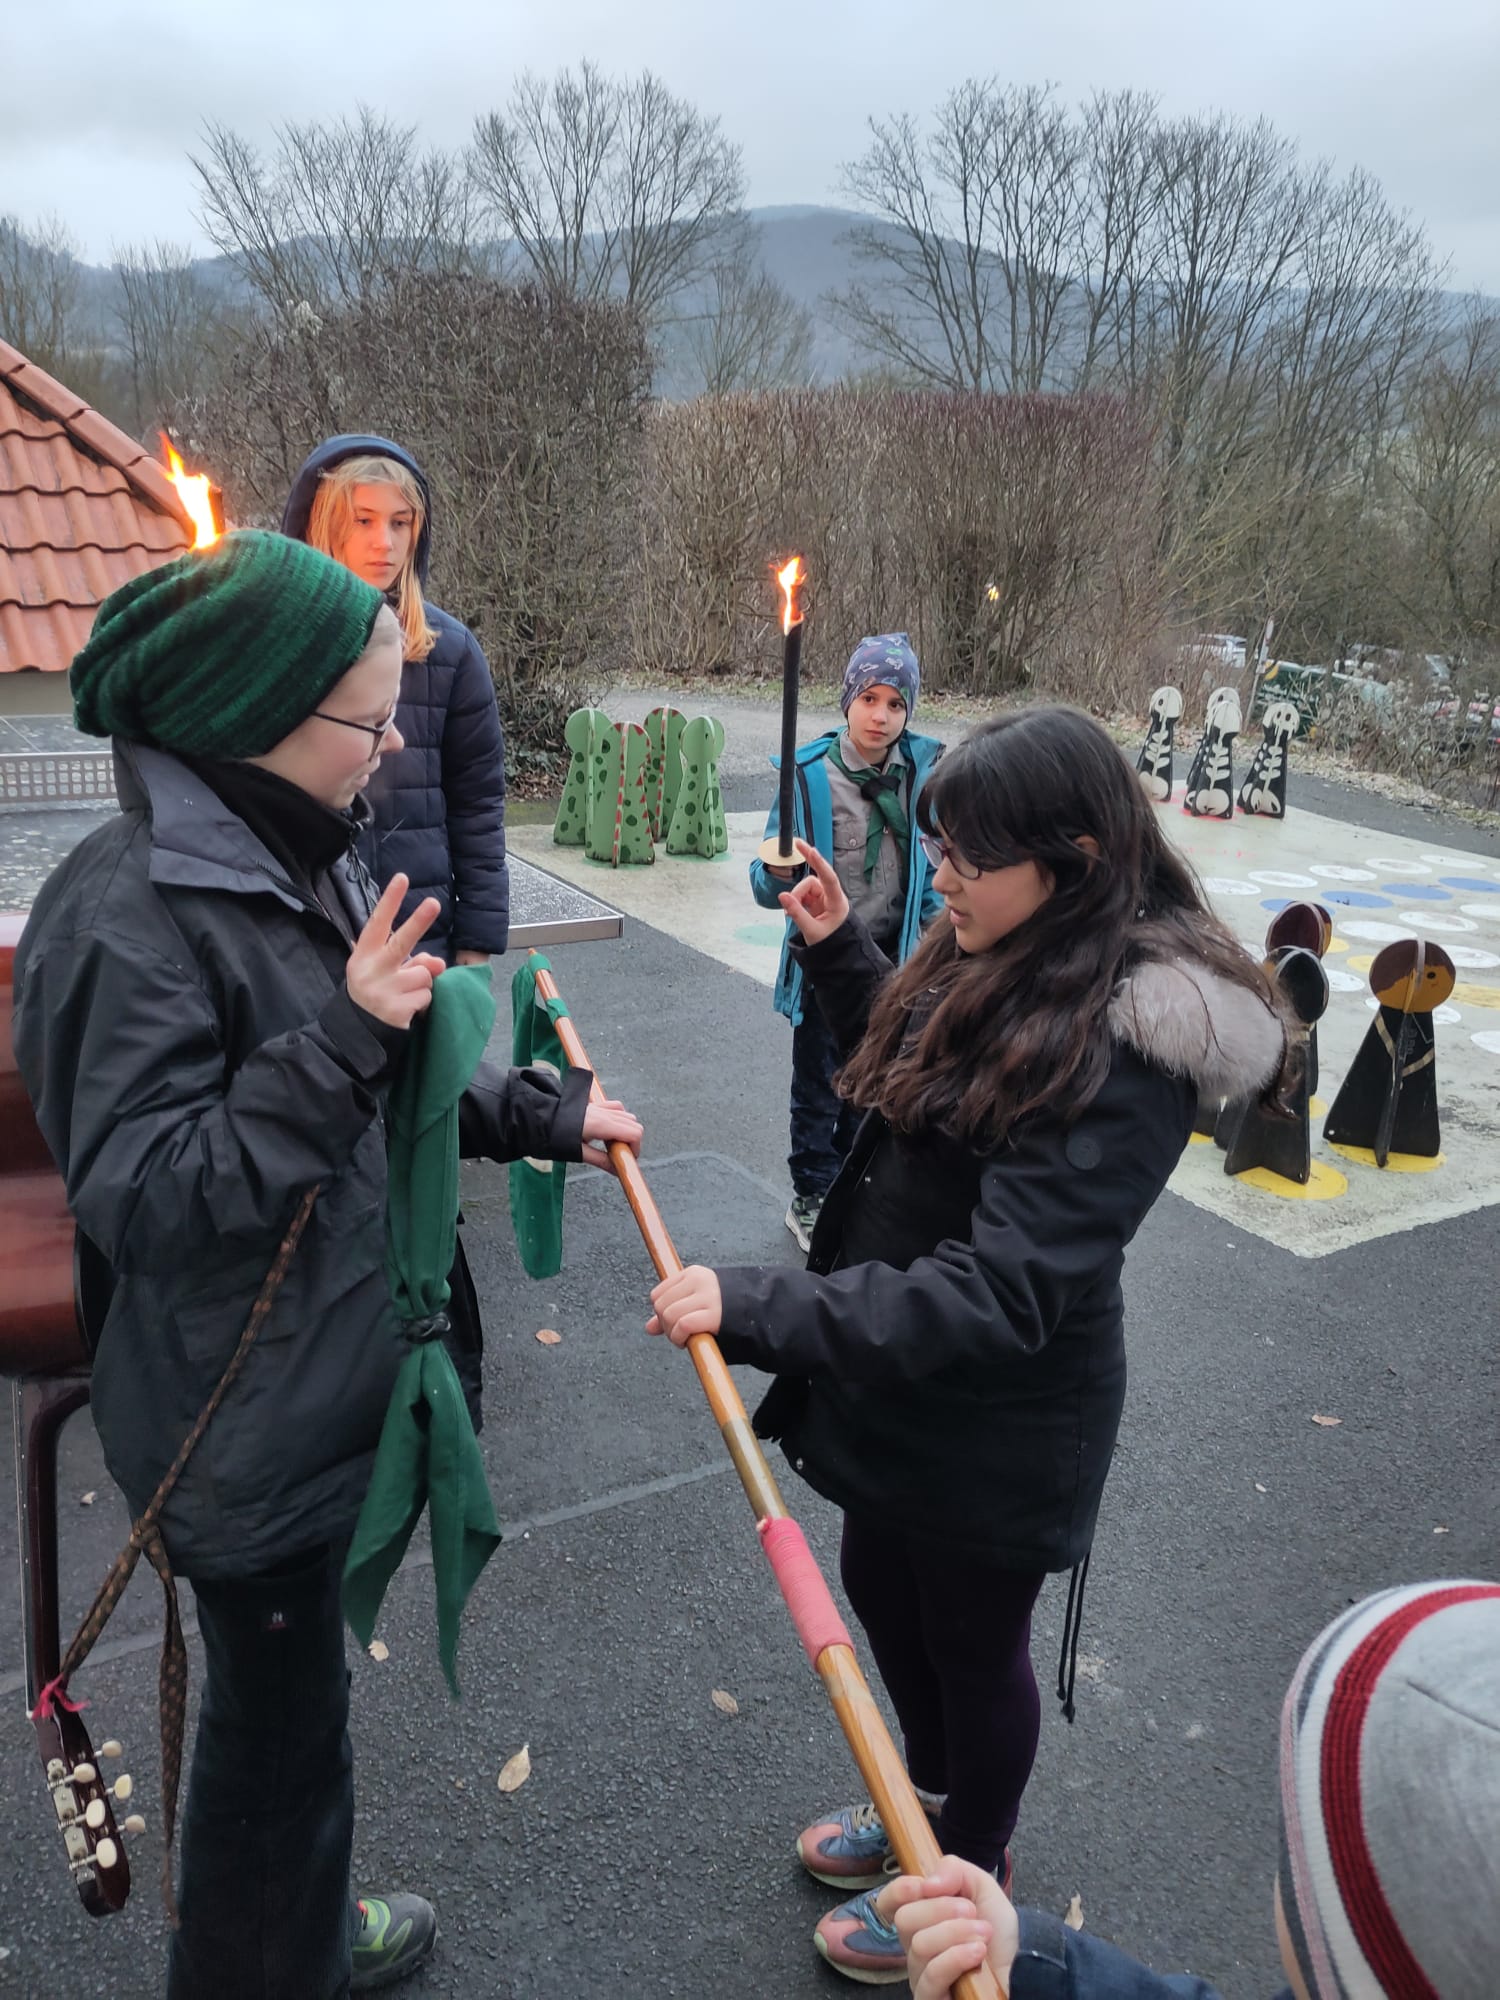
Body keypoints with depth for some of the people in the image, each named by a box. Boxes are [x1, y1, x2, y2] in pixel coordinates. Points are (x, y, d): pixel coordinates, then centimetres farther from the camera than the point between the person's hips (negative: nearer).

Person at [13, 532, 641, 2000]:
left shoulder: (301, 855, 3)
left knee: (288, 1684, 27)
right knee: (279, 1711, 14)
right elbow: (140, 1199, -28)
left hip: (324, 1371, 9)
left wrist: (540, 1117, 6)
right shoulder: (129, 916, -25)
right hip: (238, 1424, -8)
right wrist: (343, 1039, -32)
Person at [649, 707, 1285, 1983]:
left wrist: (759, 1312, -39)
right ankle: (931, 1794, 57)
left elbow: (998, 1293, -35)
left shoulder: (1121, 1048, -30)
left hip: (998, 1422, -8)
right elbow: (913, 1072, 16)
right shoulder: (1002, 965, -3)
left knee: (972, 1641, 17)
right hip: (900, 1373, 8)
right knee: (879, 1586, 27)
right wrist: (838, 951, 1)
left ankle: (970, 1878, 48)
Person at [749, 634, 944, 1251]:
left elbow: (935, 865, 6)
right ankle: (811, 1199, 32)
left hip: (895, 961, 4)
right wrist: (778, 873, -39)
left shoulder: (923, 768, -7)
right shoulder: (810, 773, -18)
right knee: (820, 1090, 11)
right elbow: (768, 887, -18)